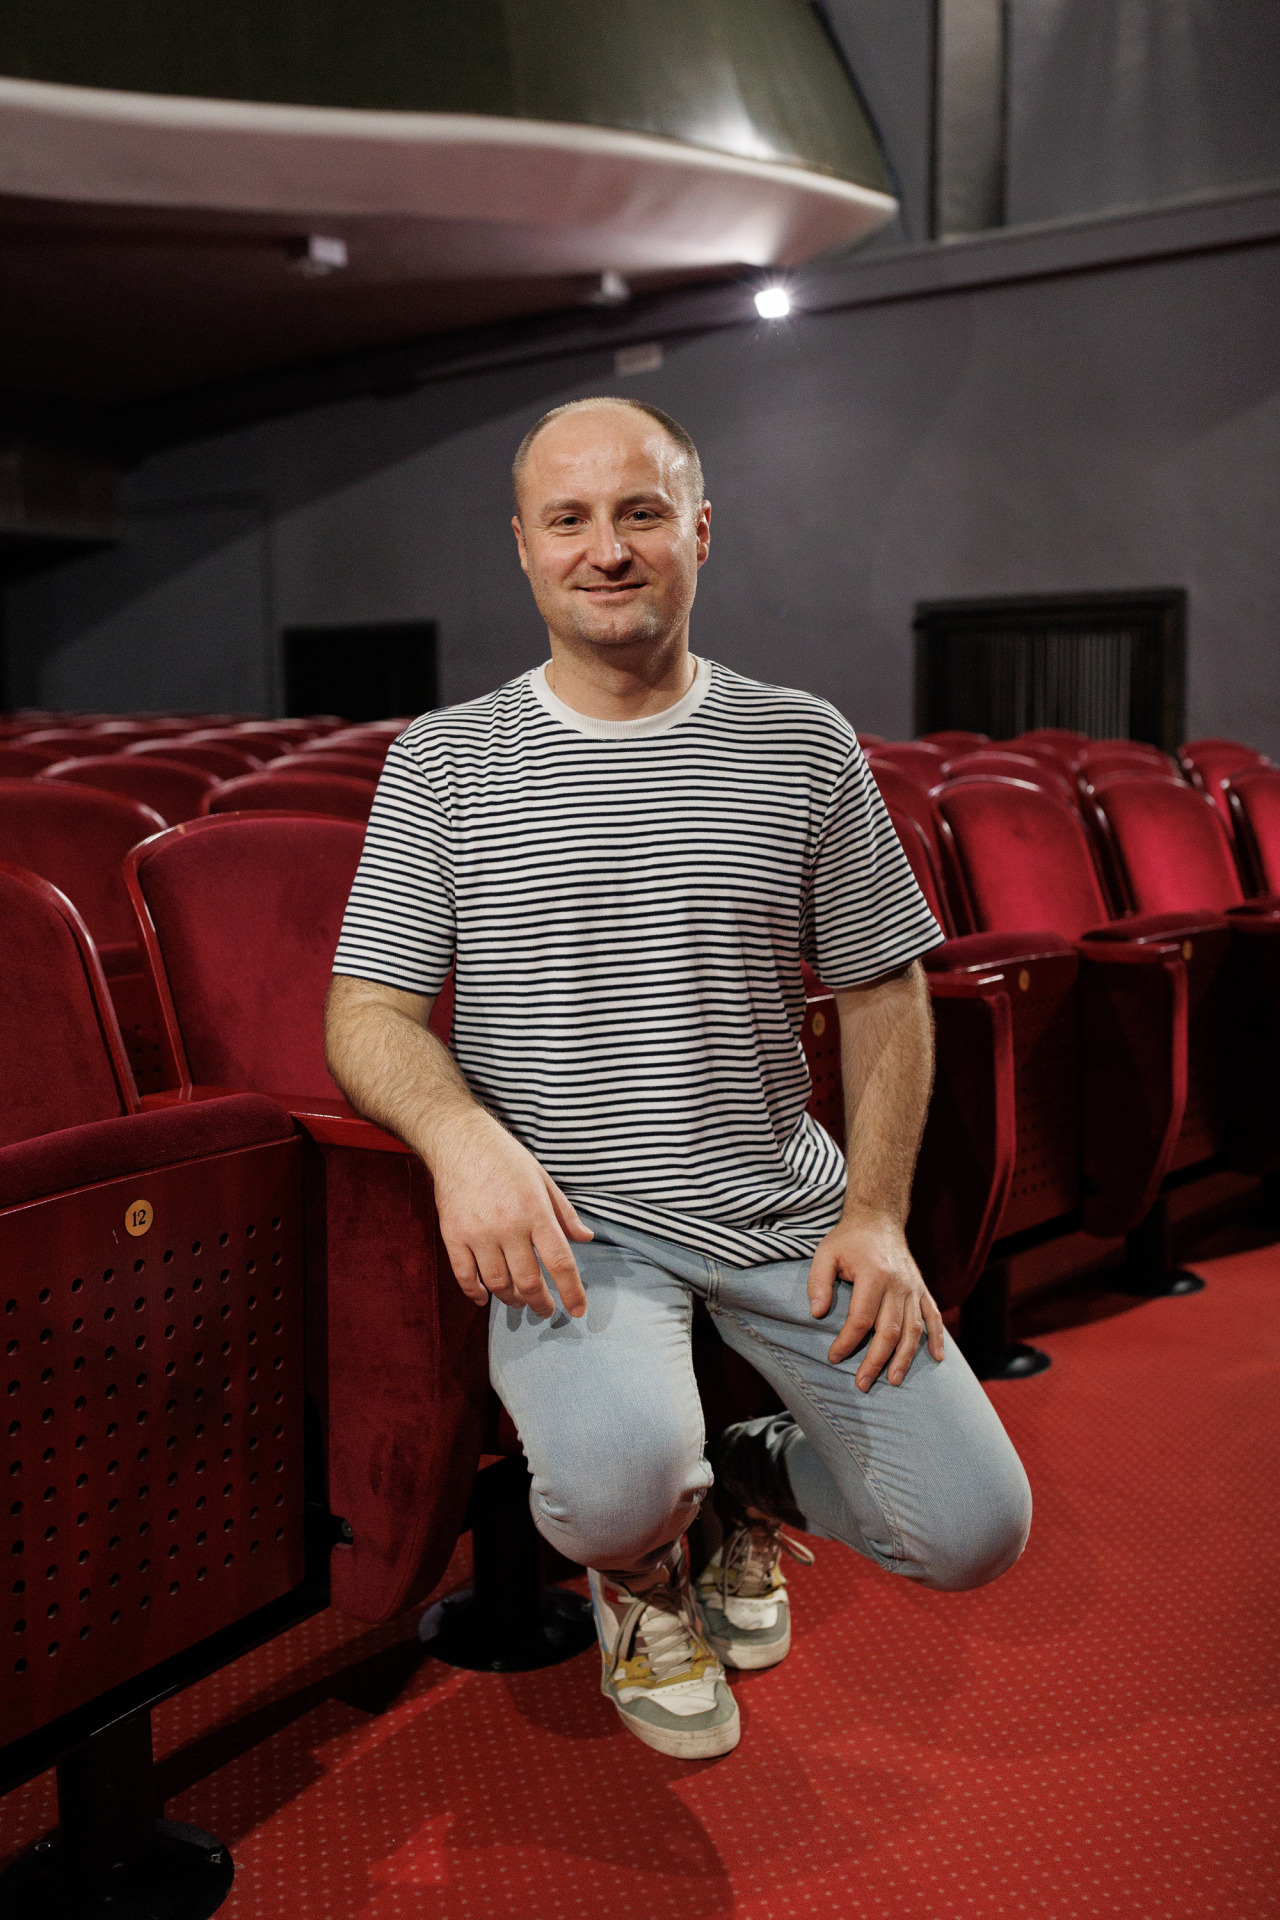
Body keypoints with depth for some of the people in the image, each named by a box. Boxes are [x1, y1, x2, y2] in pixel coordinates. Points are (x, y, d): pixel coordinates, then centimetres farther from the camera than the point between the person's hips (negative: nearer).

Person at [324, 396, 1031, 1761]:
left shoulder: (804, 746, 5)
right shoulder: (443, 758, 1)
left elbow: (882, 991, 9)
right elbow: (367, 1013, -1)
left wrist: (874, 1211, -2)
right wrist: (461, 1130, -22)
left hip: (785, 1201, 3)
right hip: (571, 1215, -2)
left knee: (973, 1531, -5)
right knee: (621, 1478, -31)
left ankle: (750, 1480, 29)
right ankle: (637, 1569, 10)